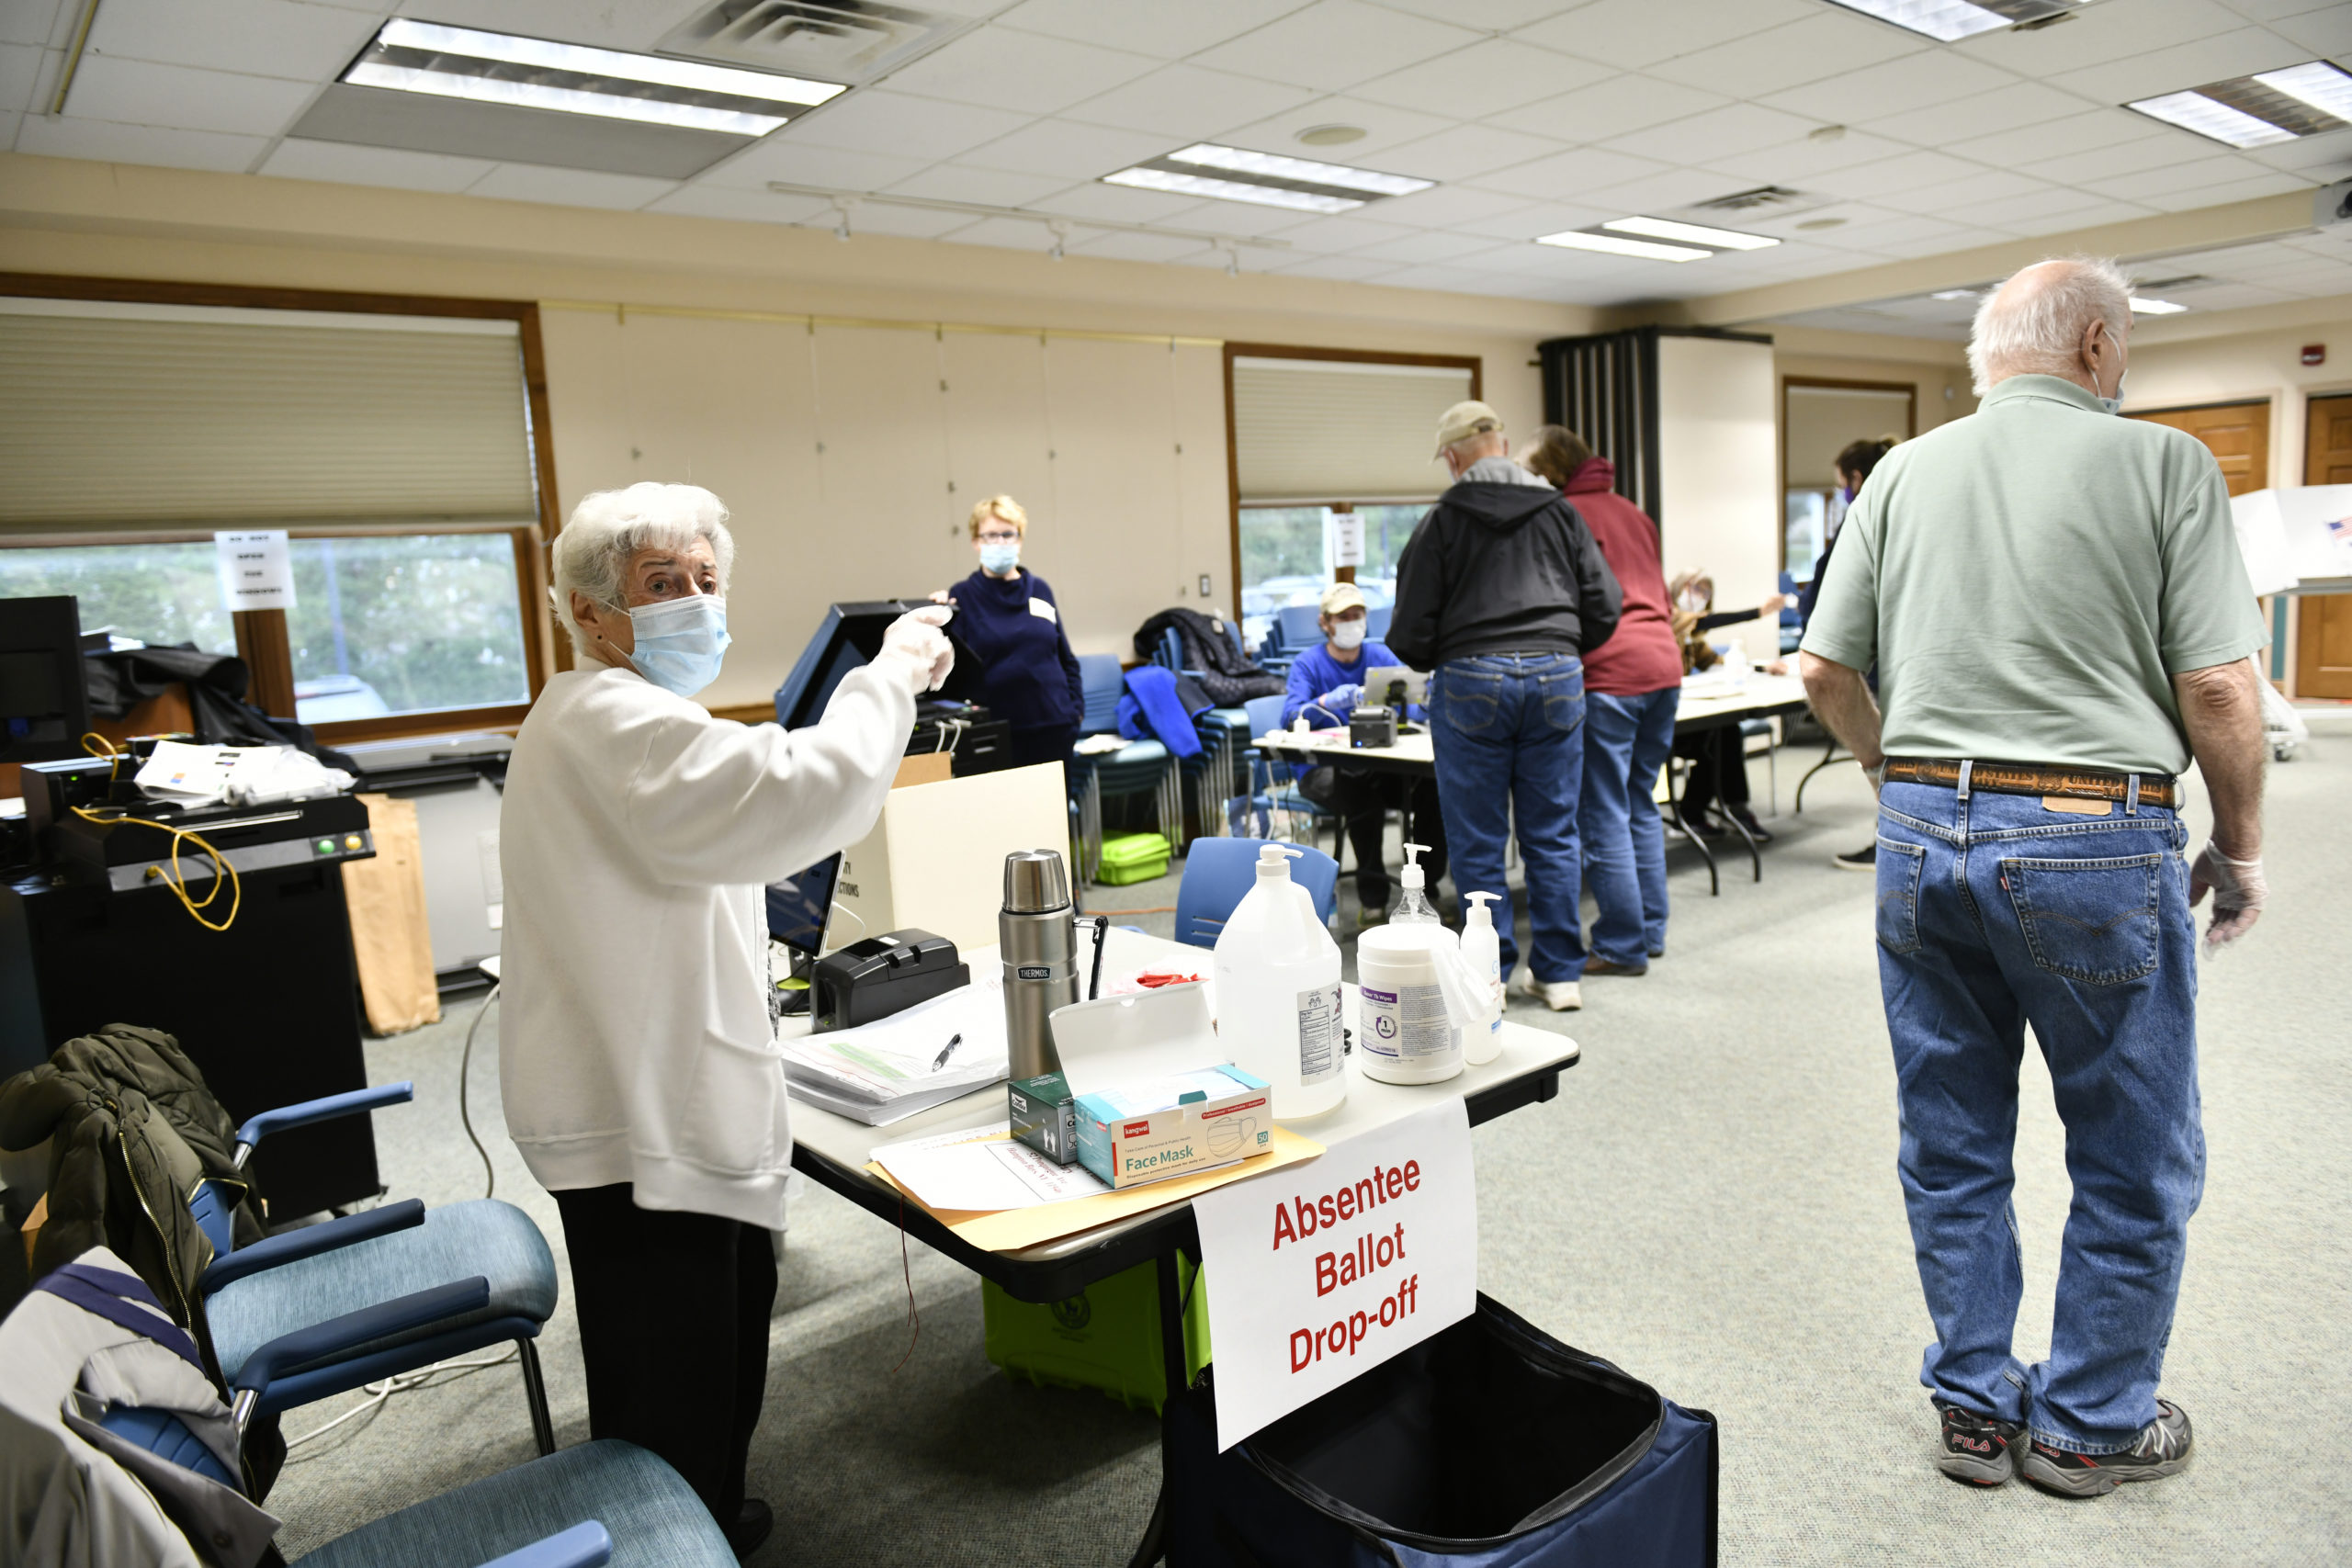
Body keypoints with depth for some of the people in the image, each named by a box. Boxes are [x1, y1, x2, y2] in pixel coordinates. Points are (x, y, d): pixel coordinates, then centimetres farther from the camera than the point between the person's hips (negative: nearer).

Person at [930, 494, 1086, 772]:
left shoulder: (1039, 590, 11)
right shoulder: (962, 596, 3)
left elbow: (1066, 658, 16)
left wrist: (1076, 708, 8)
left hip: (1053, 727, 3)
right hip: (995, 733, -3)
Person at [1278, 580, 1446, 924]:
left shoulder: (1379, 655, 8)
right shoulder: (1308, 664, -3)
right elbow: (1290, 718, -20)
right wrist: (1328, 702, -40)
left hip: (1377, 762, 4)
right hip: (1321, 770, -3)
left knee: (1431, 783, -25)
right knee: (1359, 783, -37)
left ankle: (1426, 886, -8)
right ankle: (1372, 899, -28)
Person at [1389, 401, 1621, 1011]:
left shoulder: (1441, 521, 0)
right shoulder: (1560, 512, 10)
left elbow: (1411, 629, -2)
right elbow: (1605, 605, 8)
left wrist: (1434, 663, 19)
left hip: (1472, 682, -3)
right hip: (1557, 677, 3)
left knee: (1477, 841, 5)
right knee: (1553, 834, 10)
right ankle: (1559, 973, 16)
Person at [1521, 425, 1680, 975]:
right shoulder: (1633, 513, 21)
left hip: (1608, 675, -8)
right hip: (1664, 665, 8)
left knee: (1604, 815, -2)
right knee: (1641, 805, 17)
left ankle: (1623, 946, 3)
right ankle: (1651, 931, 23)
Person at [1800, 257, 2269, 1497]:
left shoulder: (1903, 473, 7)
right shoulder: (2161, 463, -4)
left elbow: (1824, 670, 6)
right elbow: (2218, 688, -9)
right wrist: (2240, 851, 5)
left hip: (1923, 835, 4)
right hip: (2096, 840, -4)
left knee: (1950, 1149, 15)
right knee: (2134, 1164, 15)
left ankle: (1975, 1409, 29)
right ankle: (2089, 1426, 28)